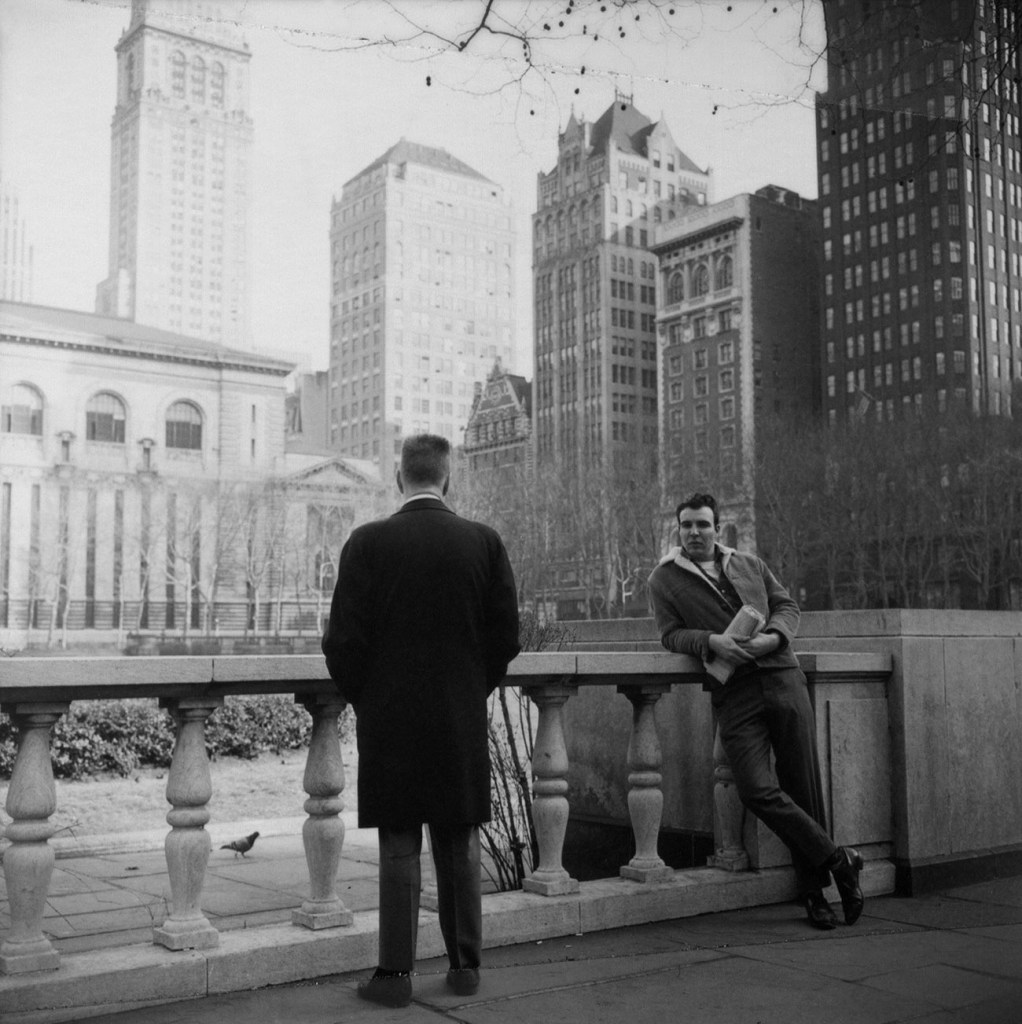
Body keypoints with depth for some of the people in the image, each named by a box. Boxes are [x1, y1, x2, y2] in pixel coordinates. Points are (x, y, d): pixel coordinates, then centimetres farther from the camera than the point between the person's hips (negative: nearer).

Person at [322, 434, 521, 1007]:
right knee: (460, 847, 12)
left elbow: (344, 640, -7)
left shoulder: (368, 543, -8)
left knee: (399, 848, 6)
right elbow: (506, 636, 0)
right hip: (464, 722, 2)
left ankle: (397, 972, 11)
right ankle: (466, 964, 20)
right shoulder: (484, 542, -2)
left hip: (389, 721, -2)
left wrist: (362, 700, 9)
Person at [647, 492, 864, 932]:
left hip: (783, 678, 2)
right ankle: (838, 859, -2)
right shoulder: (664, 579, 10)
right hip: (734, 694, -2)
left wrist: (772, 636, -5)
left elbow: (787, 605, 17)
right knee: (757, 789, -17)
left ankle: (814, 890, 13)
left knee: (803, 786, 1)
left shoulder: (750, 564, 19)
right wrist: (711, 641, -15)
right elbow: (671, 634, 4)